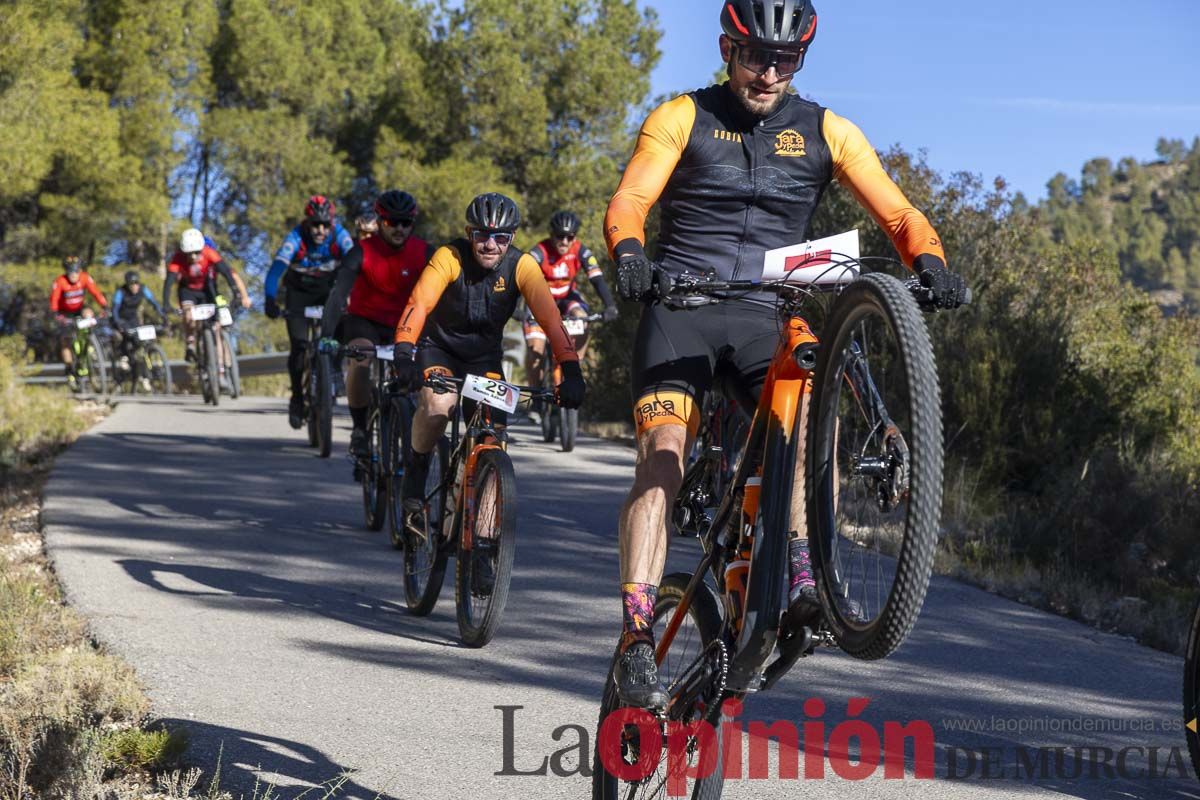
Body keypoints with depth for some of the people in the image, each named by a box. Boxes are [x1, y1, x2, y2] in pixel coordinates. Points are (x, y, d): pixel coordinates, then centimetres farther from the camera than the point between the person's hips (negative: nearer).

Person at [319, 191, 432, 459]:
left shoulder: (423, 253, -14)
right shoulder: (363, 252, -20)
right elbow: (339, 293, -30)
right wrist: (327, 335, -43)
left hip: (402, 324, 3)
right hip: (364, 319, -3)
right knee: (360, 361, -32)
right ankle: (360, 429, -17)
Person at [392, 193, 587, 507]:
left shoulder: (521, 265, -20)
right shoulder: (450, 257, -24)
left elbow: (550, 317, -28)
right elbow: (418, 304, -35)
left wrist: (571, 371, -40)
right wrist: (403, 354, -52)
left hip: (485, 355, 2)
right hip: (439, 346, -2)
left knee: (494, 428, -16)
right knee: (438, 406, -29)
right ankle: (416, 467, -1)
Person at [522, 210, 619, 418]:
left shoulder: (581, 251, -18)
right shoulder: (539, 252, -26)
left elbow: (597, 278, -26)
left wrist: (610, 305, -42)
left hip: (567, 298, 2)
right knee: (535, 350, -19)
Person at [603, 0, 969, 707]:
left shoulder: (826, 132, 7)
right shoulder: (682, 119, 3)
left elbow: (898, 213, 0)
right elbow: (629, 202, -9)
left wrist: (930, 261, -22)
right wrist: (629, 253, -32)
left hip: (767, 315, 2)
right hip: (682, 308, -2)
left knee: (808, 410, -30)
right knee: (663, 450, -20)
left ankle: (803, 569, -26)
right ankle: (638, 637, -24)